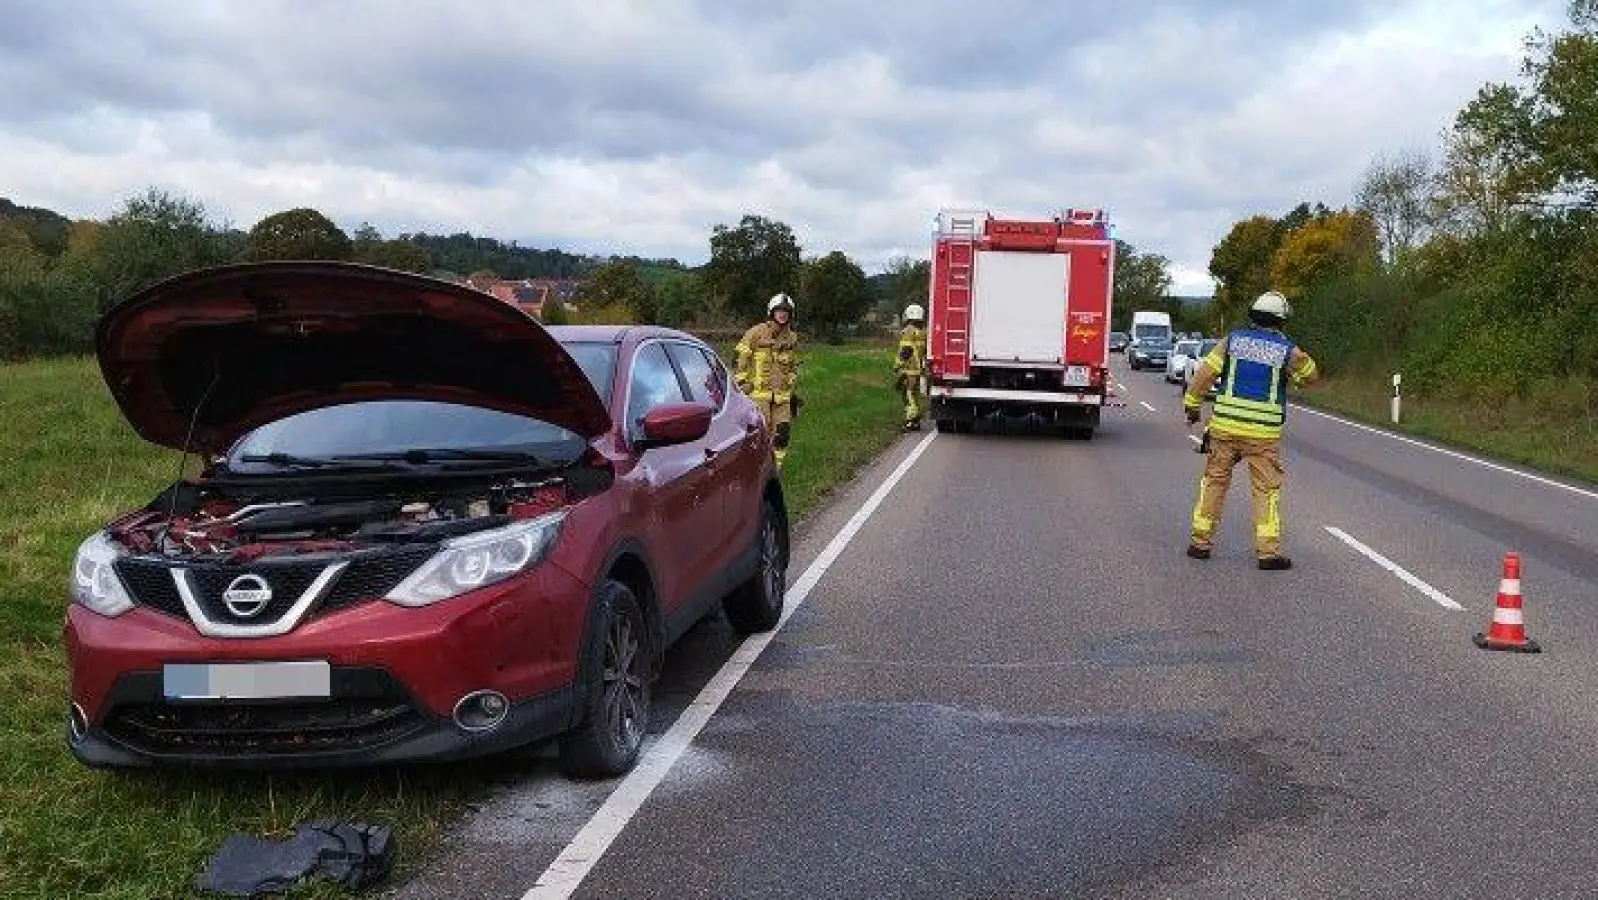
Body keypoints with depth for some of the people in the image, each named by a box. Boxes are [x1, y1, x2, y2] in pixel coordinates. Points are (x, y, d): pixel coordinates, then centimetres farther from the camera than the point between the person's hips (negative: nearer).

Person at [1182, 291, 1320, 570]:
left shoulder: (1232, 340, 2)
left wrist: (1191, 405, 11)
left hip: (1225, 426, 2)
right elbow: (1312, 376, 13)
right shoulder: (1288, 351, -2)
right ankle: (1269, 551, 4)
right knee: (1266, 489, 6)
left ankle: (1200, 541, 16)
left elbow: (1205, 373, 1)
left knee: (1214, 480, 13)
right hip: (1264, 432, -2)